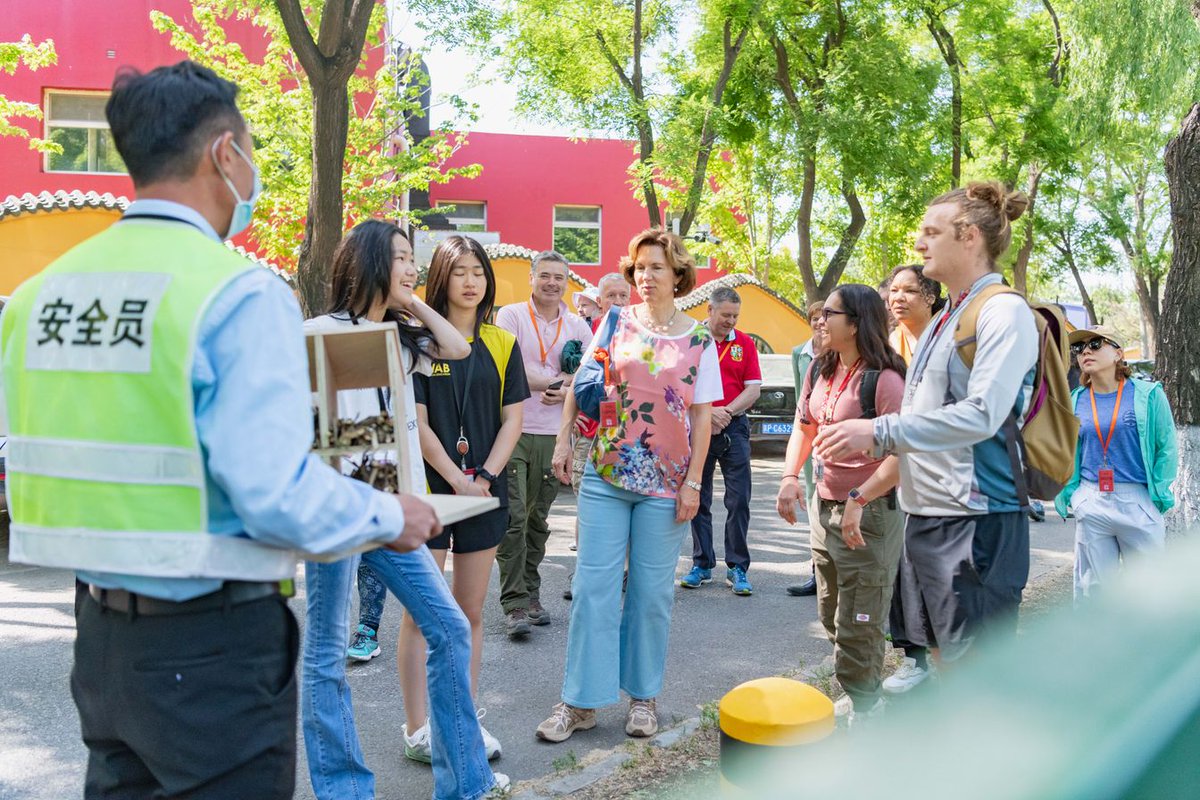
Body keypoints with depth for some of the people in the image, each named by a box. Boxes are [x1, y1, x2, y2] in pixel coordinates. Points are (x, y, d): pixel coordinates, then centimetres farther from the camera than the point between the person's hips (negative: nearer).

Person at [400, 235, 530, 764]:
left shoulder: (502, 344, 9)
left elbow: (512, 419, 5)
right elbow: (416, 422, -8)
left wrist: (485, 477, -8)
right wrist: (457, 480, -13)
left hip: (485, 491, 4)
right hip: (428, 488, -3)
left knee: (470, 611, 10)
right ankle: (417, 729, 11)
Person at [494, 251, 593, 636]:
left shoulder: (578, 326, 13)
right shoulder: (510, 315, 0)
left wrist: (568, 390, -11)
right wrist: (555, 380, -6)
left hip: (553, 434, 4)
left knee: (538, 519, 11)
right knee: (512, 519, -8)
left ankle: (531, 595, 21)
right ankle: (514, 603, -5)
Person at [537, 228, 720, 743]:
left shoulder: (698, 339, 2)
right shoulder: (616, 323, 4)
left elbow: (702, 415, 1)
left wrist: (693, 482, -3)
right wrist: (564, 440, 3)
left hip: (666, 483, 0)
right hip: (605, 475, 1)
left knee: (652, 592, 8)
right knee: (593, 586, 2)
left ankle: (643, 695, 24)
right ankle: (581, 701, 12)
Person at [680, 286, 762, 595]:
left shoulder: (745, 343, 6)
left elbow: (753, 389, 3)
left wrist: (726, 412, -10)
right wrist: (707, 411, -16)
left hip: (734, 429, 1)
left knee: (739, 500, -1)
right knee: (698, 499, 7)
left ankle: (737, 568, 8)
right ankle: (702, 564, 18)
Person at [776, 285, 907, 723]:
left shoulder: (883, 379, -19)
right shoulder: (821, 370, 6)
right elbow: (804, 426, 17)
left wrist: (859, 500, -28)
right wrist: (790, 476, 4)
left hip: (870, 514, -9)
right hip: (826, 507, 9)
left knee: (857, 627, 1)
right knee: (831, 617, 21)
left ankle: (865, 710, 19)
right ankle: (860, 697, 39)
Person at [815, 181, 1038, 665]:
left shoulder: (1004, 312, -12)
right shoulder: (944, 318, 16)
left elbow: (982, 414, -23)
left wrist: (879, 432, -21)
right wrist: (865, 443, 11)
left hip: (976, 520, -9)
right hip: (926, 514, 9)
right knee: (945, 652, 18)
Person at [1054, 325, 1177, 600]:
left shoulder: (1148, 394, -1)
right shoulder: (1075, 402, 6)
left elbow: (1167, 448, 1)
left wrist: (1158, 495, -4)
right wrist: (1067, 493, 4)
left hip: (1138, 502, -2)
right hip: (1090, 503, 2)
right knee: (1093, 585, 10)